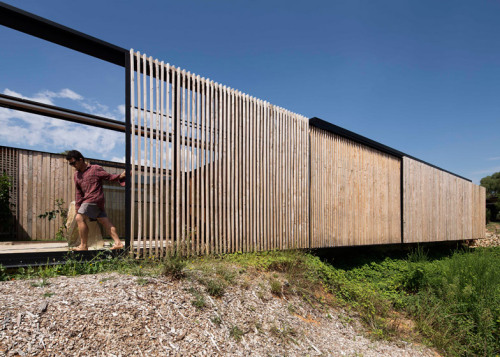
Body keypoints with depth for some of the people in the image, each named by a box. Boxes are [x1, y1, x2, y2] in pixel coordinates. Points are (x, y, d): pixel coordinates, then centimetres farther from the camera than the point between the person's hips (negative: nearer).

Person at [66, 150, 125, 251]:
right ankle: (118, 242, 1)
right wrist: (77, 207, 15)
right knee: (105, 221, 2)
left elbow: (109, 177, -1)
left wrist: (120, 176, -19)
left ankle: (83, 245, -8)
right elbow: (79, 192, 21)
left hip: (94, 199, -7)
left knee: (79, 218, -13)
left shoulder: (95, 169, -1)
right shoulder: (77, 175, 20)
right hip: (88, 200, 7)